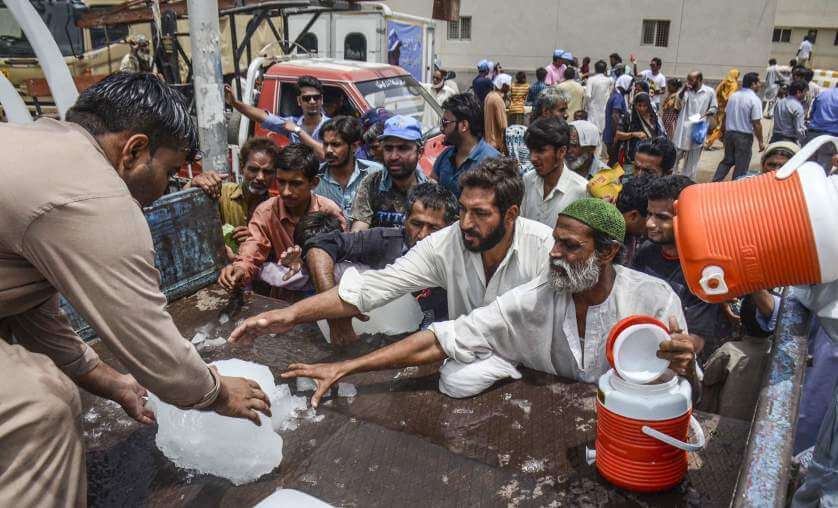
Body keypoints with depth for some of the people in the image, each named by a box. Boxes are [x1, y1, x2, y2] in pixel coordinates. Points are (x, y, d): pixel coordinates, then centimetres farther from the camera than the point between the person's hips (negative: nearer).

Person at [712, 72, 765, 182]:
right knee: (741, 165, 5)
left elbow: (726, 115, 12)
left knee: (727, 160, 18)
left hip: (729, 133, 6)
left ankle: (715, 182, 11)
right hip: (744, 136, -6)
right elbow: (756, 124, -16)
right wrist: (761, 141, -8)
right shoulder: (755, 100, -14)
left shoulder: (733, 96, 6)